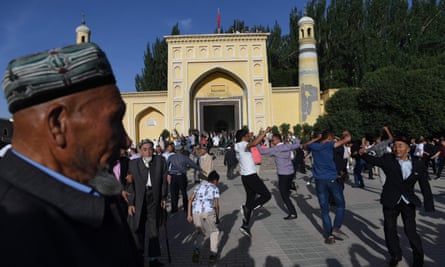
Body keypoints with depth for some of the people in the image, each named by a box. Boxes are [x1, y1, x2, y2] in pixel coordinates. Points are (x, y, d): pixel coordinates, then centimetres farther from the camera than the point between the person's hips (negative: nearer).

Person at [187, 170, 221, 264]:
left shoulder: (199, 186, 26)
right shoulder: (215, 188, 15)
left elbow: (190, 199, 15)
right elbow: (216, 205, 8)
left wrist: (189, 214, 15)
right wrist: (217, 218, 22)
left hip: (195, 212, 4)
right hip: (208, 212, -4)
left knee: (200, 232, 26)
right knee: (214, 232, 20)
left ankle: (196, 251, 9)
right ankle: (213, 254, 13)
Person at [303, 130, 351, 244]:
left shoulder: (314, 146, 6)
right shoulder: (329, 145, -6)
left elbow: (305, 146, 29)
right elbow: (347, 139, -13)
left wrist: (316, 138, 30)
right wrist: (346, 133, 9)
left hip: (319, 180, 4)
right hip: (332, 179, -3)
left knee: (324, 209, 8)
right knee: (340, 204, 14)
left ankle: (329, 235, 8)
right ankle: (336, 228, 2)